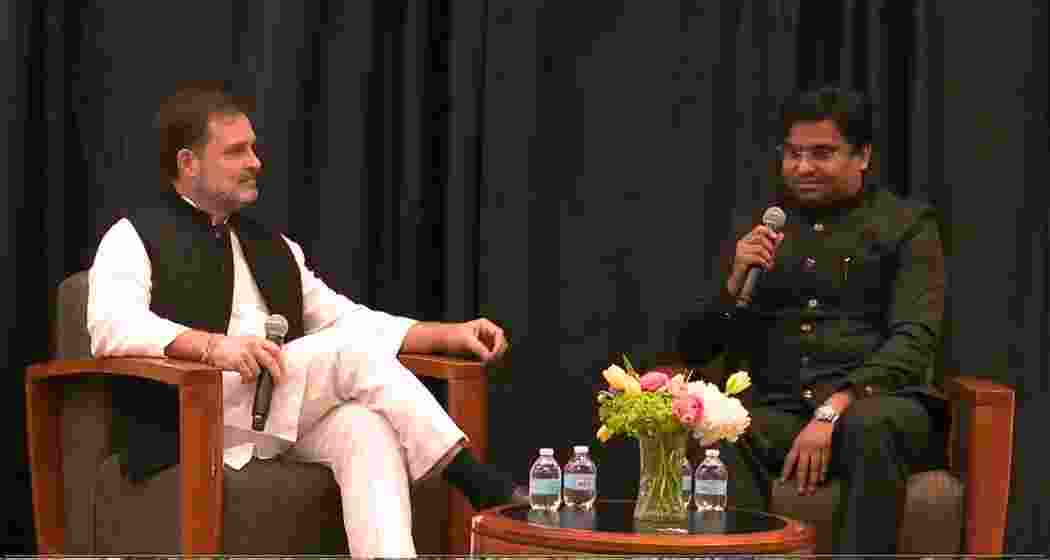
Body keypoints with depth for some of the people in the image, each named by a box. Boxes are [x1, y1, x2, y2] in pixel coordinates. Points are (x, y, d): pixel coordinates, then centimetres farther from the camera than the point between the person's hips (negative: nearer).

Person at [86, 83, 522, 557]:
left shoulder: (272, 249, 24)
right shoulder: (135, 238, 3)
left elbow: (347, 318, 20)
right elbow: (113, 326, -16)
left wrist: (451, 334, 6)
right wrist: (211, 344, -32)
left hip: (289, 415, 6)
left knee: (366, 424, -29)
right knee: (353, 349, -24)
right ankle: (476, 481, -21)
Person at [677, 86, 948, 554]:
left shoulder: (906, 225, 9)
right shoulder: (755, 231, 19)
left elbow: (914, 340, -5)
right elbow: (692, 348, 16)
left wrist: (834, 410, -19)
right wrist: (735, 285, -4)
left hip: (872, 403, -2)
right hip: (773, 411, 2)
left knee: (873, 426, -39)